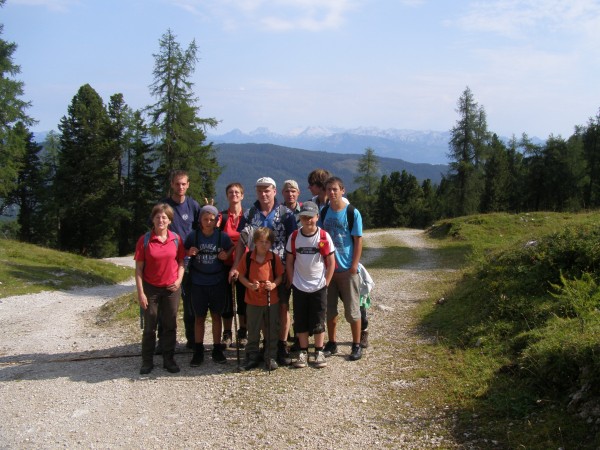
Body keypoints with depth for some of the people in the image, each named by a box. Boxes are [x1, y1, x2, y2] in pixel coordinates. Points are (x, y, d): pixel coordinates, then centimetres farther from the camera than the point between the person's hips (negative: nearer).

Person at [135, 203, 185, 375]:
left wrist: (179, 280, -9)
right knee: (149, 326, 7)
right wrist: (140, 292, -10)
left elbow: (181, 262, 7)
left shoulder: (176, 239, -2)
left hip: (172, 289, 2)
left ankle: (169, 359, 22)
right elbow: (139, 267, -6)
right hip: (151, 288, -2)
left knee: (170, 325, 9)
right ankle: (147, 361, 19)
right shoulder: (144, 240, -8)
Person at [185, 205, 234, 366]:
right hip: (198, 282, 0)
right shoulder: (193, 236, -5)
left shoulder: (222, 236, -6)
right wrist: (189, 253, -15)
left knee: (216, 316, 9)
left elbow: (231, 249, 9)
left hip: (217, 282, 0)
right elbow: (184, 252, 6)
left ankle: (217, 350, 20)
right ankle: (198, 351, 15)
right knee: (199, 317, 7)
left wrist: (226, 255, -12)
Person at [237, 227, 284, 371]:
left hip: (271, 301, 0)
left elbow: (280, 276, 1)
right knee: (253, 331, 11)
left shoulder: (275, 258, -4)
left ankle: (270, 357, 22)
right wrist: (250, 285, -16)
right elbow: (241, 275, 1)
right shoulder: (247, 258, -4)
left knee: (272, 331, 9)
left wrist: (274, 284, -18)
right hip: (253, 301, 0)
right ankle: (252, 357, 24)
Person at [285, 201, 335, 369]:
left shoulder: (324, 236, -8)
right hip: (299, 287, 2)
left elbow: (331, 262, -3)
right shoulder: (294, 237, -2)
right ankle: (303, 352, 19)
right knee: (300, 321, 8)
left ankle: (319, 352, 18)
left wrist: (326, 282, -6)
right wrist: (292, 282, -1)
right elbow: (289, 261, 4)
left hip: (319, 287, -2)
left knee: (318, 321, 6)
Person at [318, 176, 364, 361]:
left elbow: (358, 240, -7)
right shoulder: (324, 212, 5)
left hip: (347, 269, -4)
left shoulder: (352, 213, -7)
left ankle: (357, 346, 15)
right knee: (329, 309, 11)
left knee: (352, 309, 3)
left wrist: (354, 266, -12)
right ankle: (331, 344, 24)